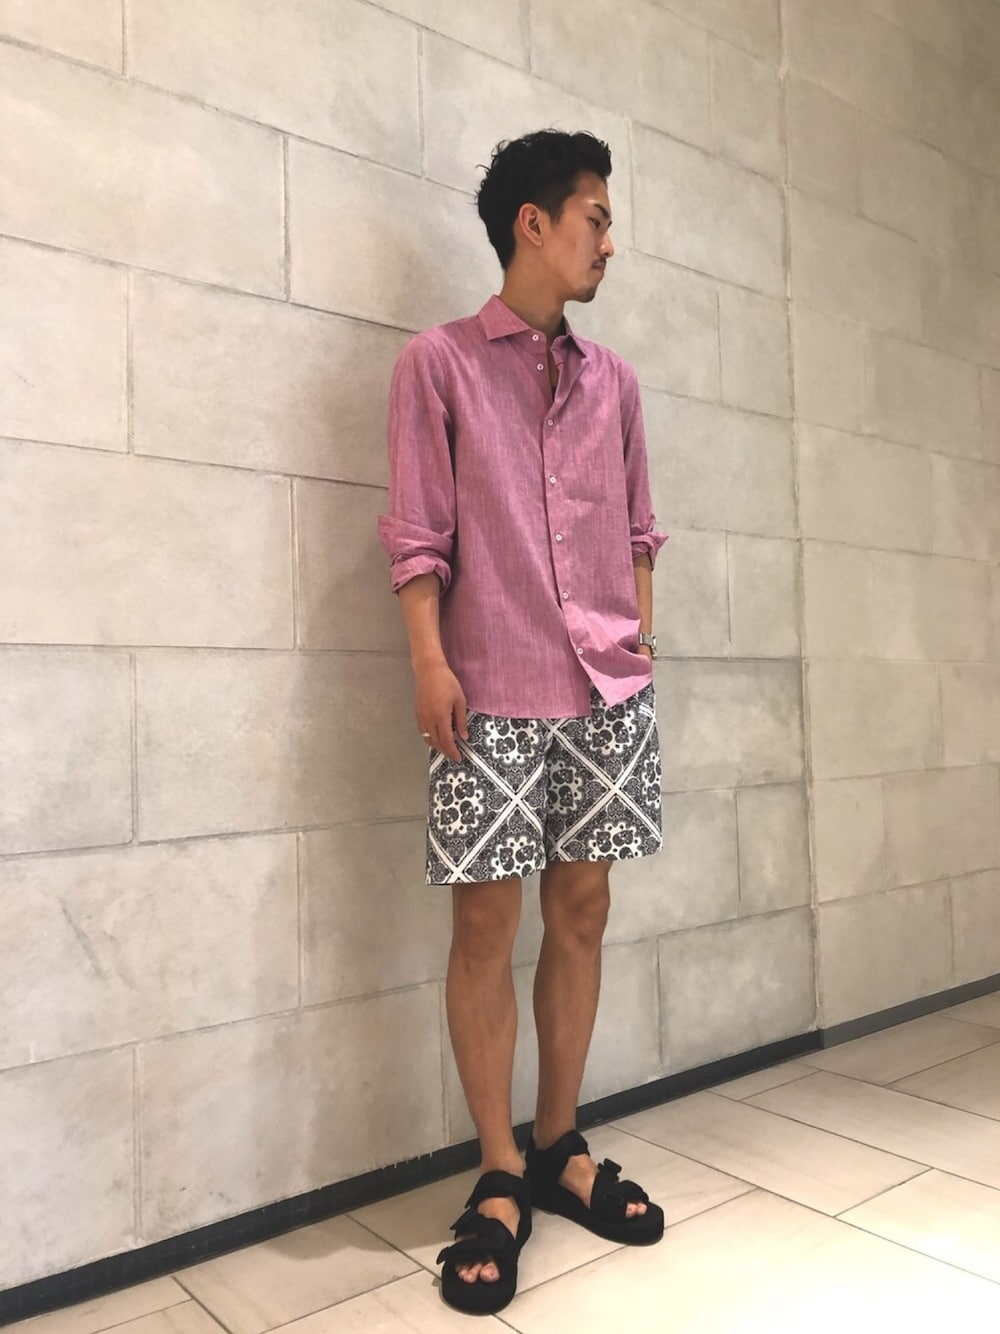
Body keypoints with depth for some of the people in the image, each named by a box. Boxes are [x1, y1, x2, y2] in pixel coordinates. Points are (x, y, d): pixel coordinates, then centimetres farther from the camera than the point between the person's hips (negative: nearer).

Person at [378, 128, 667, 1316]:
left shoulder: (613, 380, 17)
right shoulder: (439, 361, 3)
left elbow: (636, 528, 18)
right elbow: (417, 531, -3)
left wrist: (640, 642, 11)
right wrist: (429, 659, -12)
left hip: (608, 691, 5)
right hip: (495, 693, -4)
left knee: (581, 912, 8)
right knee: (486, 921, 0)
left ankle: (559, 1147, 24)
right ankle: (500, 1176, 15)